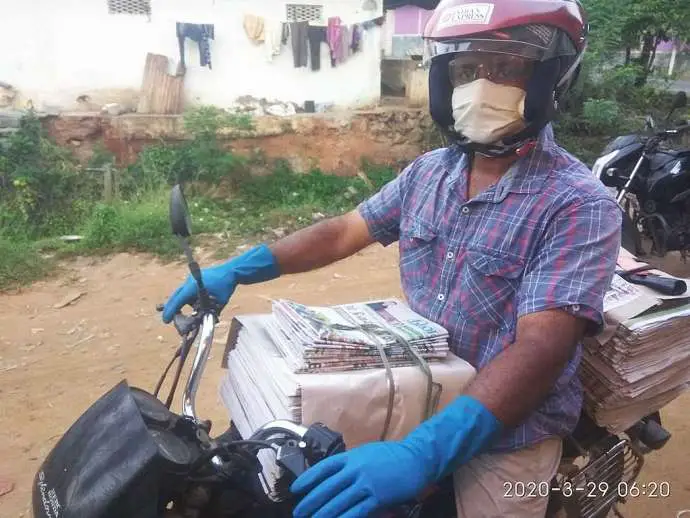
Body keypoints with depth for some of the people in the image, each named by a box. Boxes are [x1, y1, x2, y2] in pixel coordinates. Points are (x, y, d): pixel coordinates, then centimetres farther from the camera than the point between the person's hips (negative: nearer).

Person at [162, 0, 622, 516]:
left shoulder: (579, 205, -20)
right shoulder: (429, 171, -1)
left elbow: (540, 349, -30)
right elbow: (344, 232, 4)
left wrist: (422, 452, -41)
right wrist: (237, 269, -6)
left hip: (508, 434, -4)